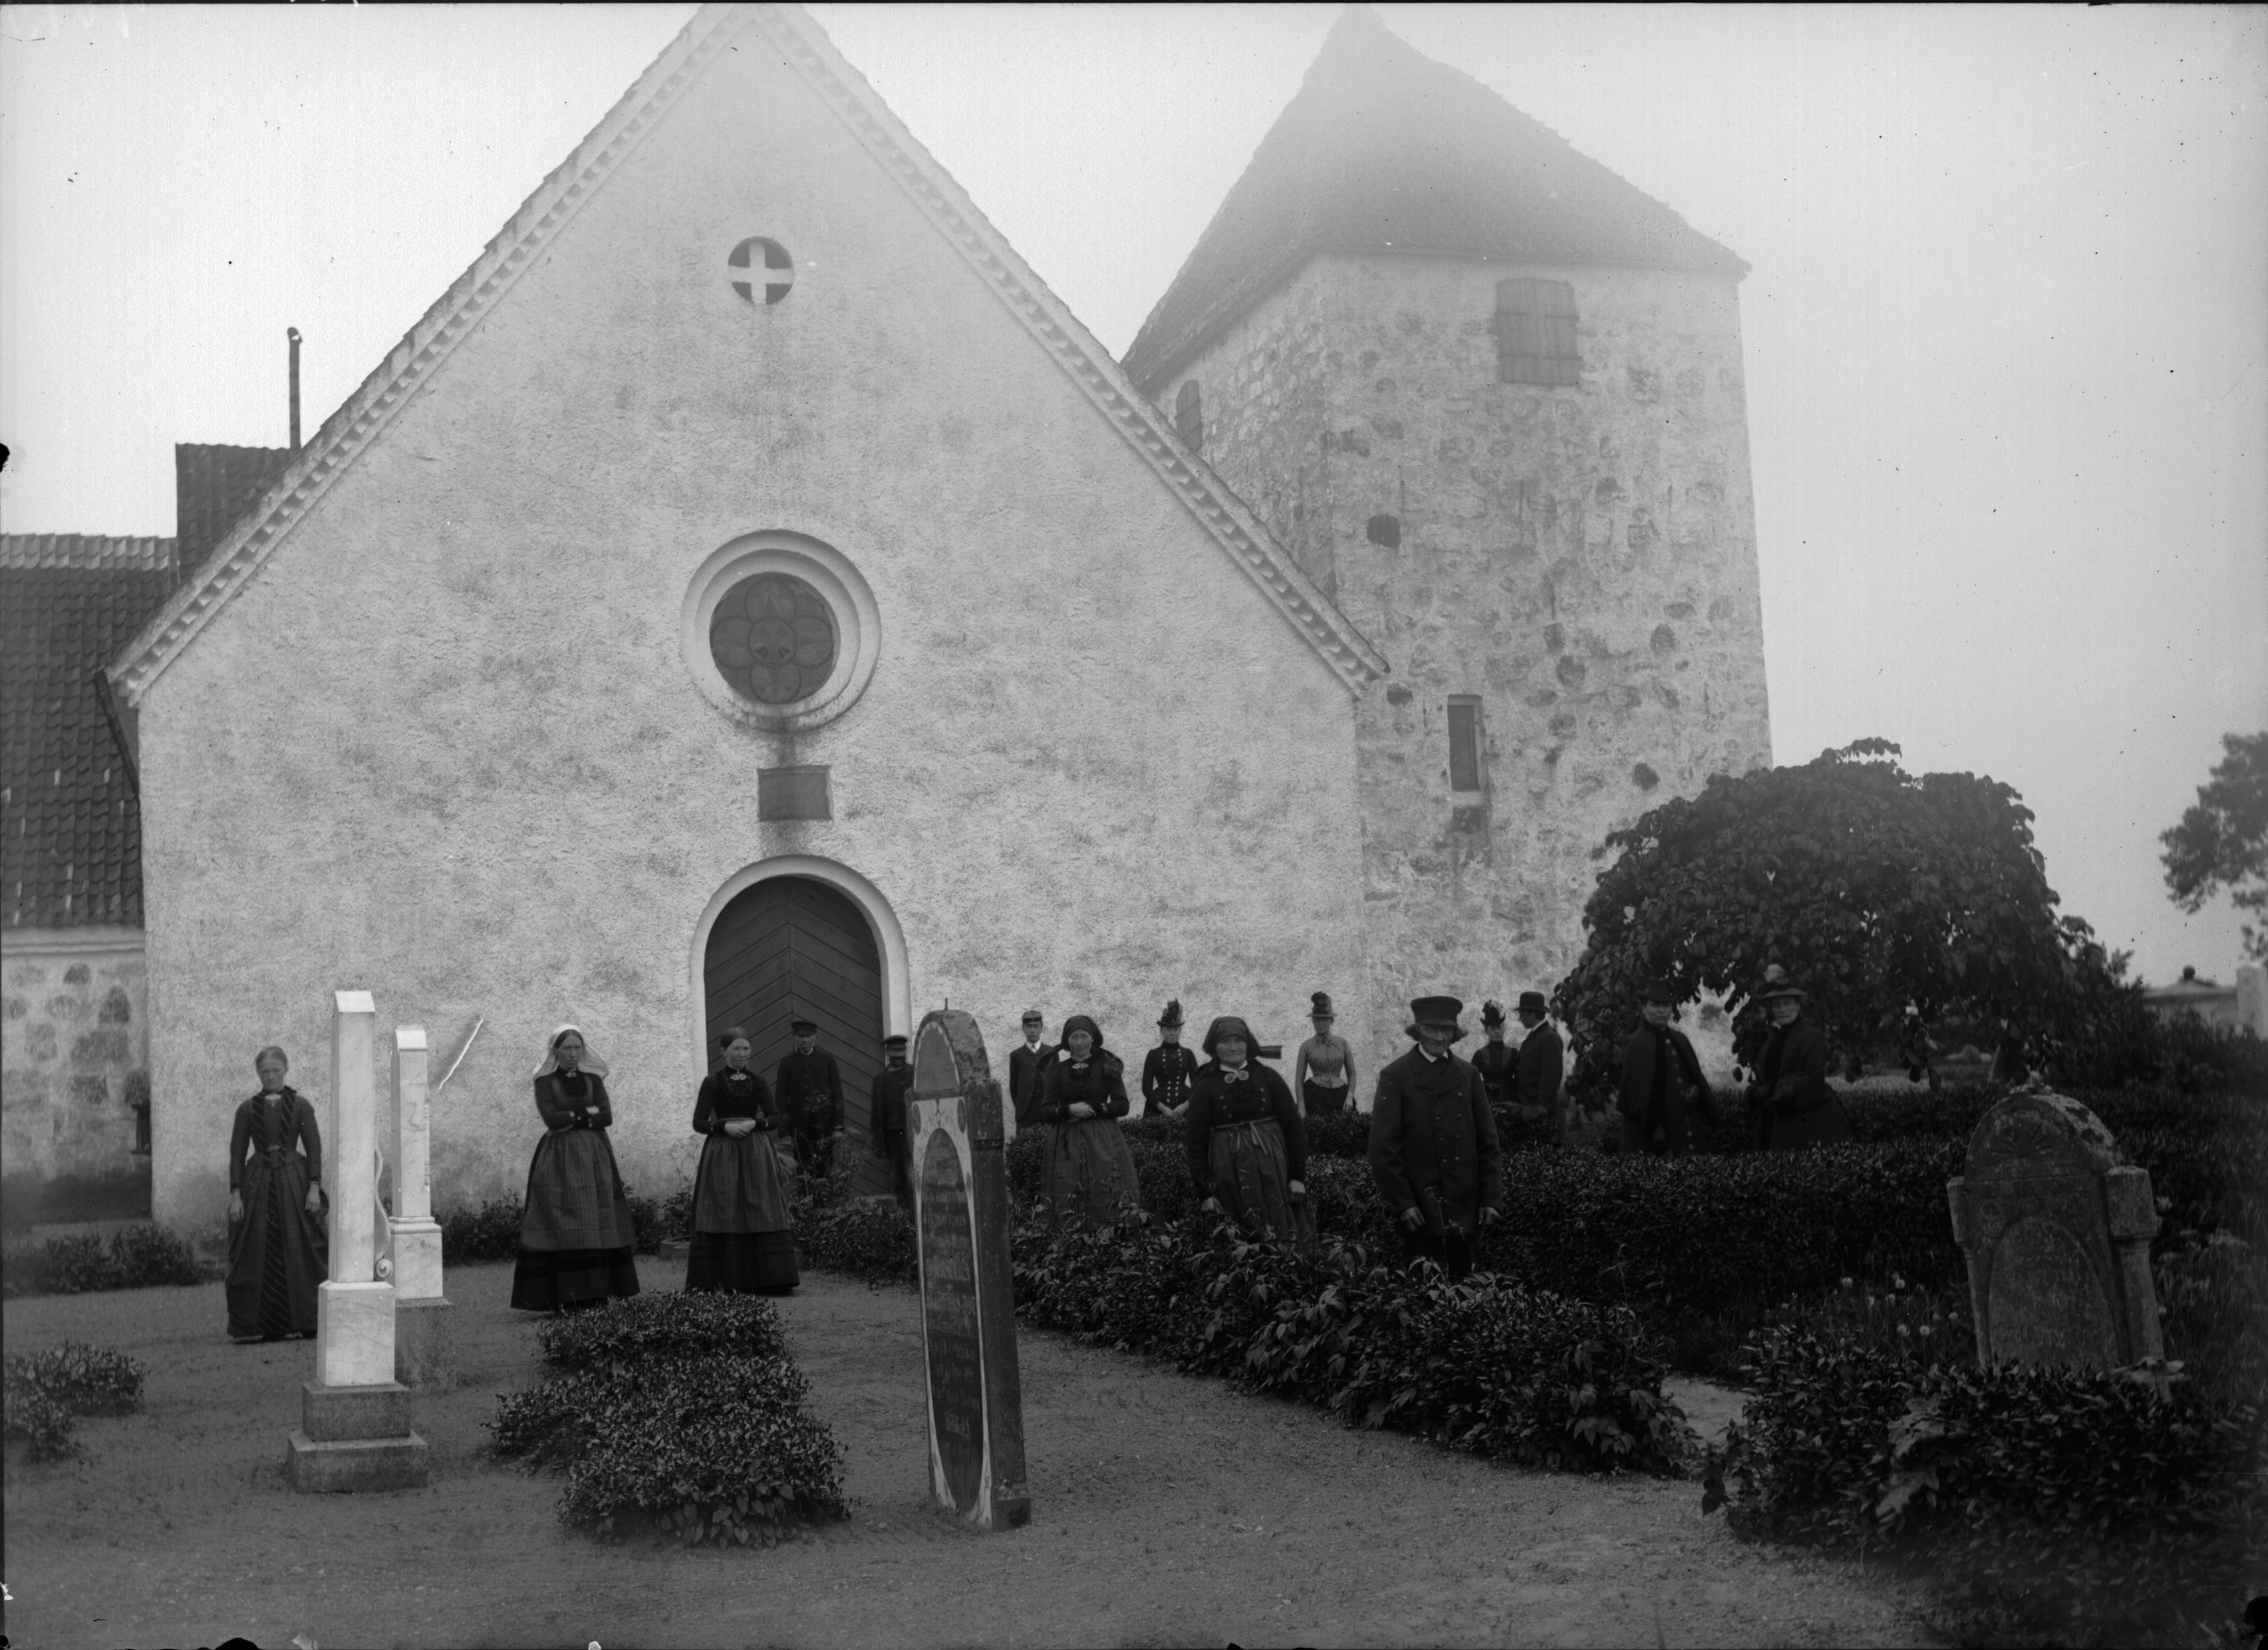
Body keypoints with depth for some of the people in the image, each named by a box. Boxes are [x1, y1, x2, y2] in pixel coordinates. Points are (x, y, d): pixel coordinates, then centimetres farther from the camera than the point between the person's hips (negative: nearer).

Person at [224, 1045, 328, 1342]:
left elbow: (314, 1148, 1)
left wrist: (314, 1187, -9)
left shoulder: (300, 1105, 3)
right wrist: (235, 1194, -3)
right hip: (258, 1184, 1)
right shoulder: (247, 1109, 7)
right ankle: (268, 1326, 5)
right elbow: (237, 1153, 5)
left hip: (293, 1182, -1)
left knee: (299, 1252, -2)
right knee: (260, 1256, 0)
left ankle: (307, 1322, 3)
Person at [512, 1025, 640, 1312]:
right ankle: (564, 1298, -10)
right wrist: (586, 1112, -3)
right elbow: (551, 1118, -9)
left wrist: (571, 1119, -7)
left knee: (598, 1226, -3)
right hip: (558, 1159, -3)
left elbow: (607, 1118, 2)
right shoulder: (545, 1081, 5)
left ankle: (597, 1294, -1)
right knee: (561, 1230, -8)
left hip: (594, 1158, 3)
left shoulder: (593, 1079, 13)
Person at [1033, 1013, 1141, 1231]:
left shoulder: (1106, 1064, 5)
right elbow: (1044, 1111, 4)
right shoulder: (1057, 1067, 7)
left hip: (1102, 1140, -1)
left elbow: (1122, 1106, 1)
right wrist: (1069, 1110, -13)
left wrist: (1093, 1109, -10)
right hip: (1066, 1143, 1)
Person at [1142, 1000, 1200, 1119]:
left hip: (1184, 1108, 1)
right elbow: (1146, 1087, 3)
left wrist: (1186, 1105, -10)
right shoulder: (1154, 1055, 8)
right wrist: (1162, 1107, -11)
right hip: (1157, 1109, -1)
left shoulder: (1188, 1054, 12)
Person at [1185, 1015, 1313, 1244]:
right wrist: (1205, 1192, -5)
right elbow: (1196, 1144, 1)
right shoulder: (1205, 1089, 3)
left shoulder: (1268, 1078, 5)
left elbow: (1294, 1128, 4)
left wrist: (1298, 1176, -2)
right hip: (1229, 1179, -1)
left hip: (1274, 1172, 1)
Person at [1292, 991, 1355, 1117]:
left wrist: (1350, 1096, -3)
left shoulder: (1342, 1043, 9)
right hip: (1315, 1096, -1)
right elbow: (1299, 1078, 5)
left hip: (1339, 1097, 1)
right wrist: (1301, 1106, -5)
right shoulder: (1306, 1046, 6)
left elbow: (1352, 1073, 12)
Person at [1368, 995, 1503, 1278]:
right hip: (1420, 1208, -4)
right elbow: (1382, 1147, -6)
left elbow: (1489, 1143, 10)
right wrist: (1401, 1203, -11)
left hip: (1467, 1207, 4)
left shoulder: (1468, 1075, 10)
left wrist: (1492, 1199, 3)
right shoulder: (1396, 1077, -3)